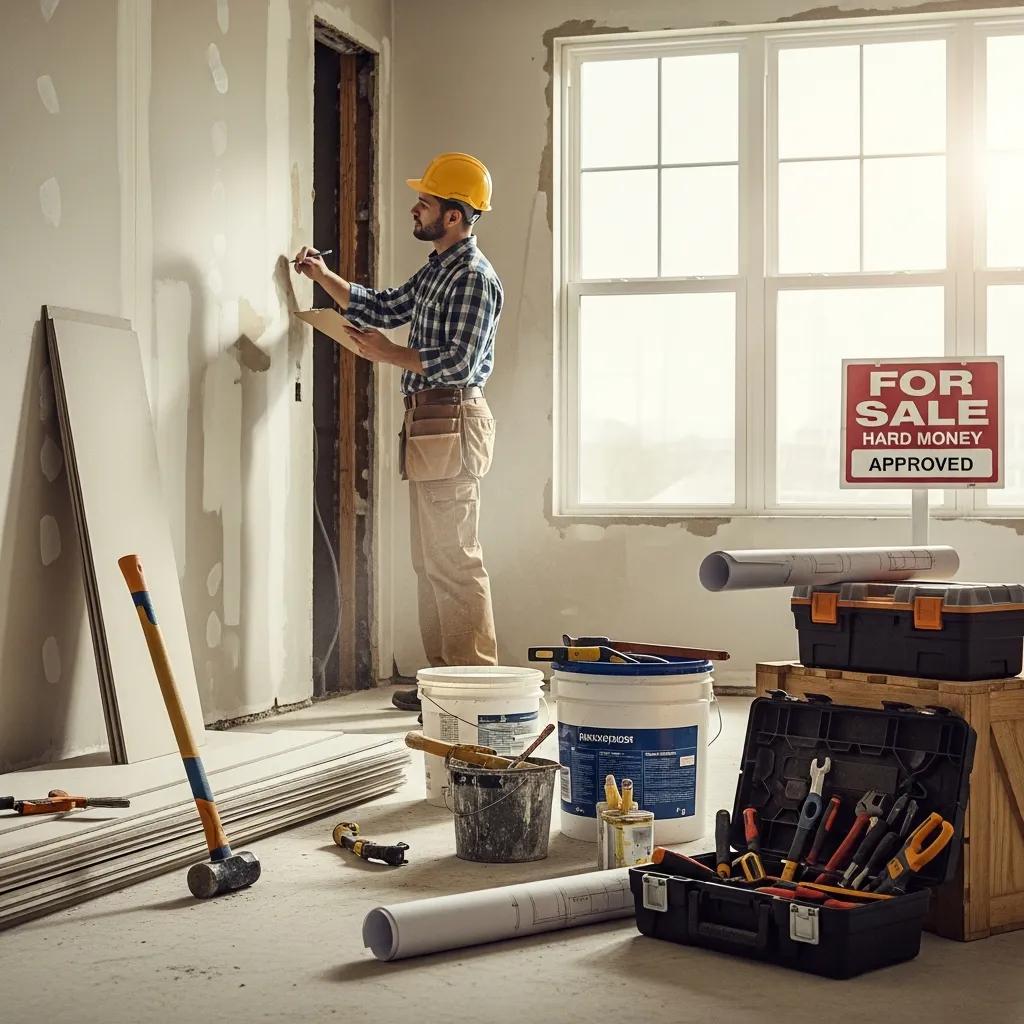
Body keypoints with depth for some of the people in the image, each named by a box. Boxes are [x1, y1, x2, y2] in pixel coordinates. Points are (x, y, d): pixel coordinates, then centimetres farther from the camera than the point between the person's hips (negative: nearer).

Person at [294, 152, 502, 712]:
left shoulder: (474, 277, -12)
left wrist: (388, 353, -10)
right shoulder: (435, 271, 18)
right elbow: (383, 308, 29)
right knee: (430, 560, 12)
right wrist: (323, 276, 22)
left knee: (453, 560, -10)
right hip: (426, 424, 10)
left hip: (453, 423, -10)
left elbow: (459, 362, -19)